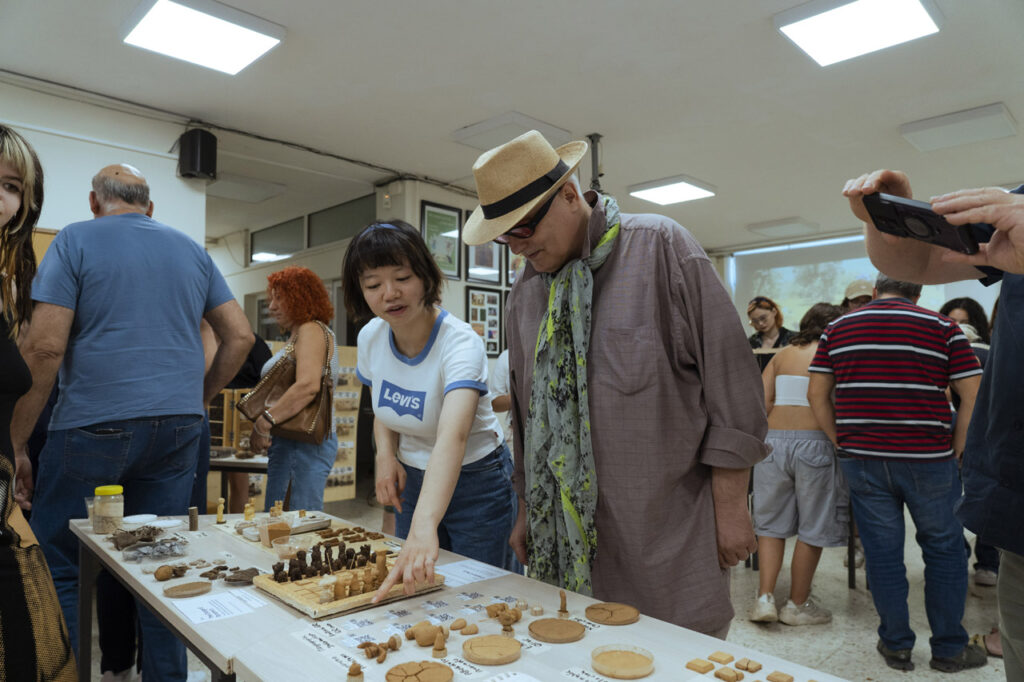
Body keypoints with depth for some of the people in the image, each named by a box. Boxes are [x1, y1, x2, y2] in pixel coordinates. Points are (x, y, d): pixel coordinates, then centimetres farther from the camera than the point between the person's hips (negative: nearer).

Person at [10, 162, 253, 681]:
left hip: (95, 424, -4)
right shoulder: (192, 249, 13)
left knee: (57, 565, 9)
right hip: (179, 426, 4)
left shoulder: (75, 240, 1)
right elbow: (240, 335, 11)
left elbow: (44, 347, -8)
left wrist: (16, 444, -3)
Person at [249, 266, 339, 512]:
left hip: (303, 444, -10)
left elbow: (308, 386, -24)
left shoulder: (311, 330, -8)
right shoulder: (298, 334, 22)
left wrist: (263, 423, -21)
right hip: (289, 443, 10)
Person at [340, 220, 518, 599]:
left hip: (476, 482, -5)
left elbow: (453, 437, -46)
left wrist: (424, 527, -60)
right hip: (414, 482, 6)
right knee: (412, 591, 19)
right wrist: (386, 454, -11)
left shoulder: (460, 343, -29)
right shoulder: (371, 338, -9)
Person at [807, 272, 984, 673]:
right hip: (927, 459, -1)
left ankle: (896, 646, 21)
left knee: (882, 551, 9)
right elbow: (973, 396, -3)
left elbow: (817, 394, 4)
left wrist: (842, 443, 10)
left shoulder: (838, 328, 6)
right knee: (944, 550, 15)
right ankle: (949, 648, 25)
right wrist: (956, 451, 3)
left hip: (861, 459, 2)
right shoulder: (942, 327, 1)